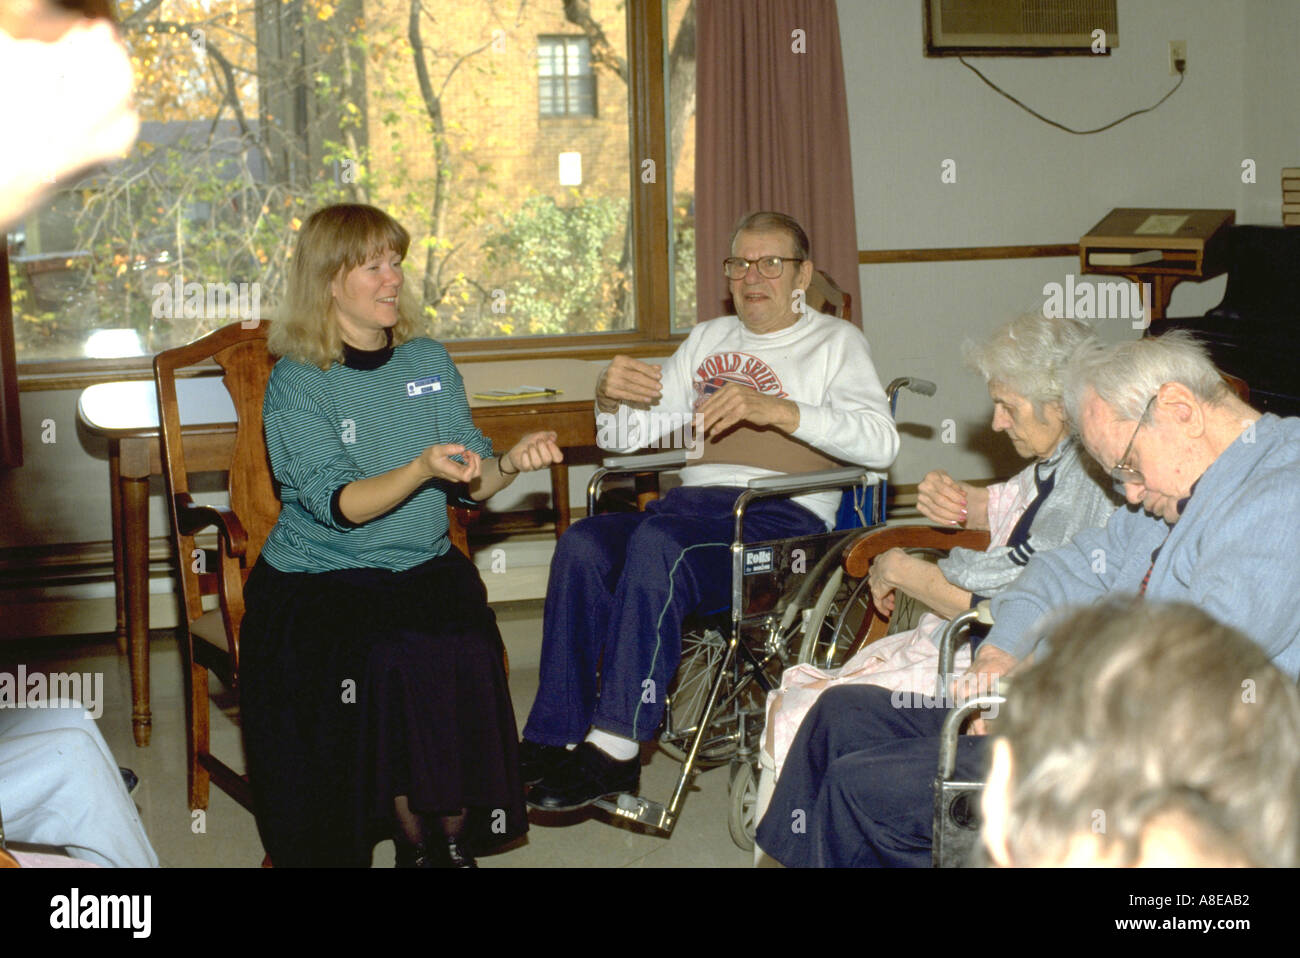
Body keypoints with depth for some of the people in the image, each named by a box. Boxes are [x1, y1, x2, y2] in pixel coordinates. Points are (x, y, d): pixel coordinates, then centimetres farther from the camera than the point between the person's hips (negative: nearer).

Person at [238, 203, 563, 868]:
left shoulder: (429, 362, 11)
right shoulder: (297, 383, -4)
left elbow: (472, 483, 8)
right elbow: (338, 505, -15)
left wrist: (509, 463, -14)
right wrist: (422, 469, -30)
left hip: (426, 565, 4)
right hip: (321, 576, -3)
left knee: (465, 651, -27)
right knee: (393, 660, -31)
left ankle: (455, 834, -11)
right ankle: (415, 837, -14)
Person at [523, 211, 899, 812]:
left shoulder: (835, 342, 10)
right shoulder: (708, 340, 27)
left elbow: (880, 442, -8)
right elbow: (627, 438, 25)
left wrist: (776, 410, -20)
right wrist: (609, 397, 1)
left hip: (782, 514, -5)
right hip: (694, 502, 5)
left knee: (656, 542, -34)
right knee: (583, 544, -25)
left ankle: (616, 745, -33)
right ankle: (556, 738, -25)